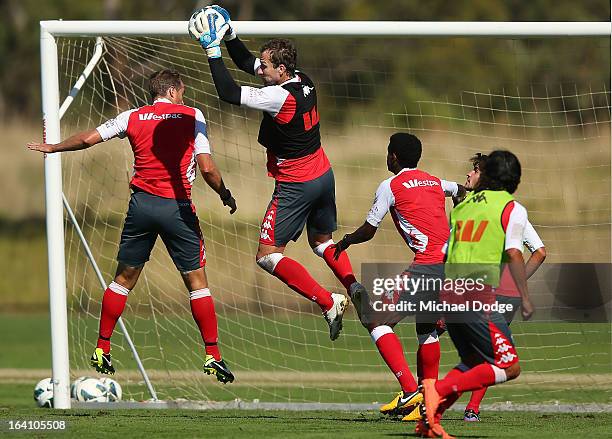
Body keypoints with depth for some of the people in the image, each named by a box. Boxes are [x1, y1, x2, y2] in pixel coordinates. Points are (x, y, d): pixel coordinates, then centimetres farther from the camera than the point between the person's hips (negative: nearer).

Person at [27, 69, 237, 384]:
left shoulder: (133, 117, 7)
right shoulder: (192, 117, -2)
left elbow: (87, 139, 13)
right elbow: (207, 168, -10)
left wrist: (52, 148, 30)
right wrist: (225, 196, 7)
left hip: (141, 203, 3)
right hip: (177, 207, -3)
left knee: (124, 279, 14)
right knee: (196, 281, 3)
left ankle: (102, 351, 16)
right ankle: (213, 357, -1)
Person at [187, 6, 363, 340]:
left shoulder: (280, 97, -24)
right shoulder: (303, 81, 1)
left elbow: (229, 93, -24)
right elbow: (246, 63, 12)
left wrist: (213, 51, -21)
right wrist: (229, 35, 1)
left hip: (295, 185, -9)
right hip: (323, 175, 9)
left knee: (268, 255, -5)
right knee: (322, 241, 28)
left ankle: (328, 302, -13)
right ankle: (353, 286, 7)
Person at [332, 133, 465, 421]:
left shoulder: (391, 186, 2)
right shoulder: (435, 183, 22)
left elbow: (368, 231, 6)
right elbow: (462, 192, 45)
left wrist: (345, 241, 26)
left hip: (427, 265, -8)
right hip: (454, 264, 8)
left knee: (378, 321, -4)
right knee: (427, 327, 24)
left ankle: (410, 392, -15)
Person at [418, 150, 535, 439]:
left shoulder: (462, 206, 19)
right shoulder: (512, 209, 1)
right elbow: (513, 254, -12)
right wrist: (525, 298, -8)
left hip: (449, 295, 7)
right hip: (479, 298, -7)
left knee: (473, 363, 22)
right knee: (509, 367, -3)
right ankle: (440, 389, -17)